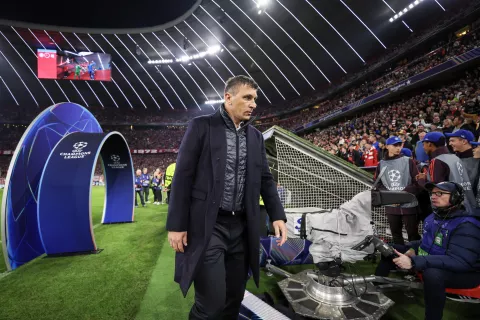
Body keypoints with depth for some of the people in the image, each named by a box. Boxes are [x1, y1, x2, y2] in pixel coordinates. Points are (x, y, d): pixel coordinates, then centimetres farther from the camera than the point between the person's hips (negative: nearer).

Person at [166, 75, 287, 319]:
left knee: (234, 298, 16)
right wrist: (176, 225, -9)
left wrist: (277, 215, 1)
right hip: (207, 227, -5)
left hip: (242, 228, 6)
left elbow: (265, 179, 13)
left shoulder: (256, 136, 11)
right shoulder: (202, 126, -4)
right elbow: (182, 176, -7)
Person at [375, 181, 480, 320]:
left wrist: (414, 262, -41)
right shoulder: (432, 218, 4)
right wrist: (412, 249, -5)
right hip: (429, 264, 9)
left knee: (433, 273, -41)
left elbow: (458, 261, -34)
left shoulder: (466, 225, -23)